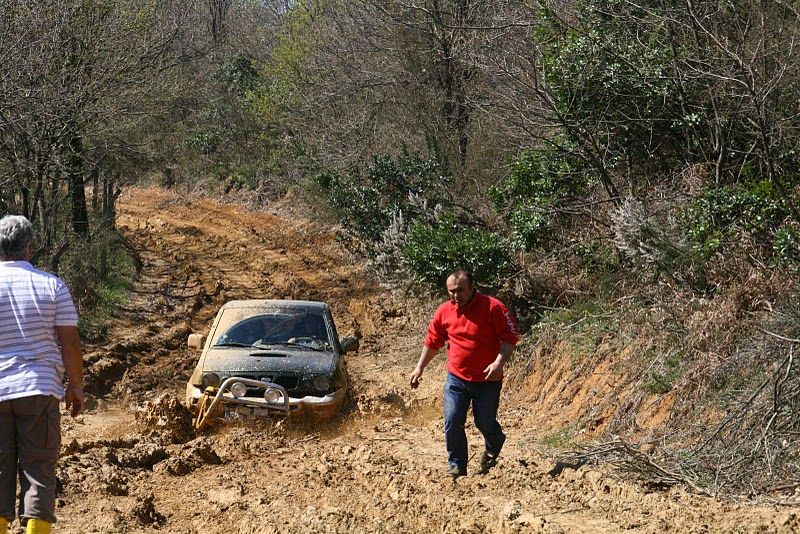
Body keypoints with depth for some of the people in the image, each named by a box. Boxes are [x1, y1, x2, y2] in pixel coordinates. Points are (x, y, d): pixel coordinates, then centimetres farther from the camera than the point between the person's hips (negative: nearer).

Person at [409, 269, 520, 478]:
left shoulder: (492, 307, -13)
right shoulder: (444, 311, 1)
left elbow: (511, 336, -12)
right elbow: (432, 342, 14)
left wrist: (499, 362, -24)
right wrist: (420, 367, 12)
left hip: (487, 380, -3)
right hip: (456, 378, 3)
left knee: (485, 423, 7)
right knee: (452, 423, -4)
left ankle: (493, 447, 41)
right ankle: (456, 465, 11)